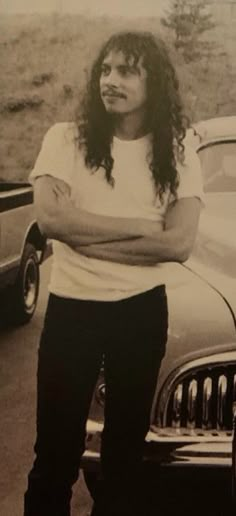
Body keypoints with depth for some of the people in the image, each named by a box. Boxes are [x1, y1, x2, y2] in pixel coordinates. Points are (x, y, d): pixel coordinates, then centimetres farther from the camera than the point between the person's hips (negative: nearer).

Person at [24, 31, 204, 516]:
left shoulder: (179, 156, 0)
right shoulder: (65, 138, -4)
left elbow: (179, 244, -12)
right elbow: (50, 219, -18)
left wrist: (85, 234, -16)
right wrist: (142, 226, -14)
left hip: (143, 312, 1)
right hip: (70, 309, -1)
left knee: (127, 443, 15)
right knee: (57, 445, 7)